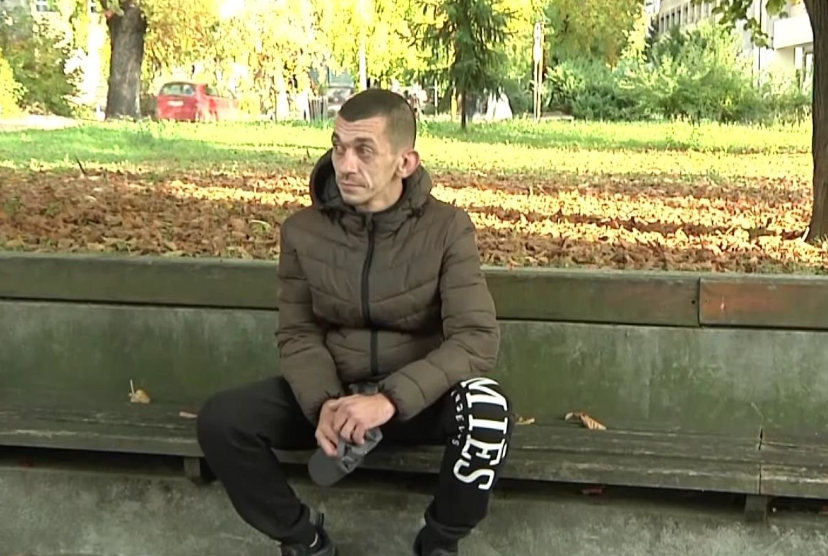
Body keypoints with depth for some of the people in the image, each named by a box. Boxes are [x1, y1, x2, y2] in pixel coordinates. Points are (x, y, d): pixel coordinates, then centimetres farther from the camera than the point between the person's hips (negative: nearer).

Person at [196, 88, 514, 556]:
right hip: (332, 391, 2)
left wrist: (391, 398, -33)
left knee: (487, 407, -35)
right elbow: (299, 335, -1)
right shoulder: (303, 231, -5)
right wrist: (323, 404, -22)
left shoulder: (447, 228, -13)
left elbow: (477, 339, -20)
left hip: (418, 398, -2)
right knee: (221, 420, -22)